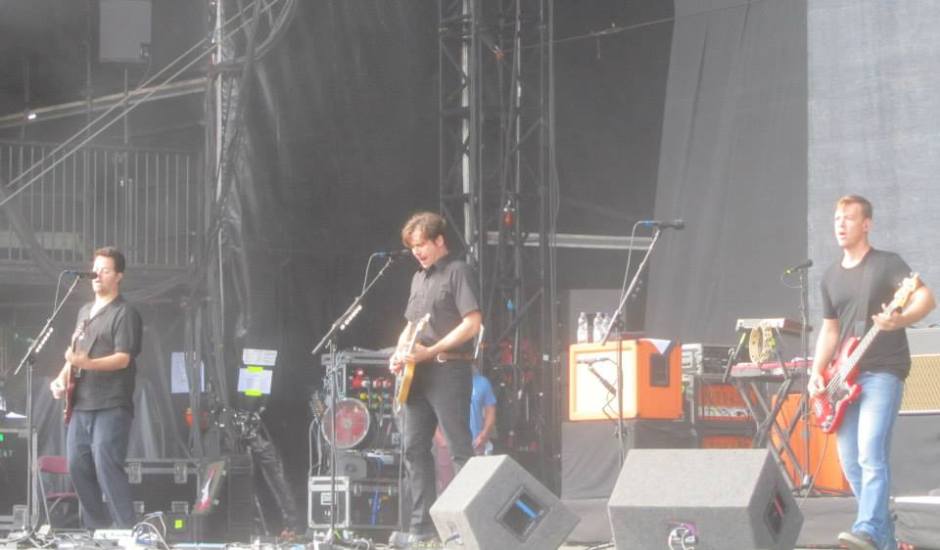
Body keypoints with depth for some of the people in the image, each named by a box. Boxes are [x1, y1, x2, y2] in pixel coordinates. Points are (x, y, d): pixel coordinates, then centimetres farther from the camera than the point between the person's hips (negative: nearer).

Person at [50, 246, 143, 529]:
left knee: (107, 468, -16)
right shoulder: (85, 312, 20)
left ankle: (125, 530, -14)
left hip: (110, 407, -8)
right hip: (81, 404, 8)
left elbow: (123, 358, -16)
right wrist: (62, 377, 8)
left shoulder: (125, 314, -6)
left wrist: (86, 363, -29)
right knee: (78, 467, 7)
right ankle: (97, 529, 16)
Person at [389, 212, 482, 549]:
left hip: (448, 370, -8)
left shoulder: (457, 271, -6)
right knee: (415, 449, 5)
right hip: (417, 375, 8)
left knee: (460, 452, -9)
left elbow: (473, 323, -15)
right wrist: (399, 353, 6)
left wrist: (431, 351, -19)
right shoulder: (418, 278, 19)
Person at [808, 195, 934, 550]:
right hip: (847, 377, 7)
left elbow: (926, 298, -17)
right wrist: (817, 372, 7)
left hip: (883, 371, -7)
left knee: (871, 454, -22)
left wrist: (899, 320, -37)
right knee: (851, 463, 5)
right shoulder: (831, 277, 16)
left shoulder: (887, 264, -4)